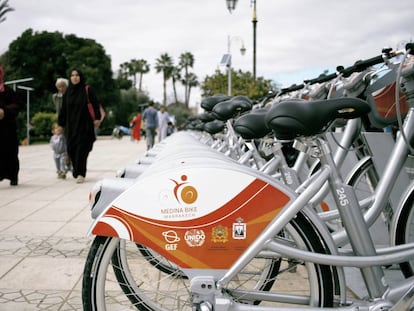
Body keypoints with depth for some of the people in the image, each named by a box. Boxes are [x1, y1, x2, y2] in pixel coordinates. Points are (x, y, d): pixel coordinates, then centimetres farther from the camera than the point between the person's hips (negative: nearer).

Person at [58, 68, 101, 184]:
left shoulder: (87, 90, 0)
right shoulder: (67, 93, 10)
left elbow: (95, 104, -4)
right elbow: (63, 109, 11)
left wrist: (97, 118, -14)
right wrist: (60, 123, 8)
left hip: (84, 124, -4)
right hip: (71, 125, 4)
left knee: (82, 148, -9)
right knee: (71, 148, 1)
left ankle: (80, 173, -7)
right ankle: (77, 171, 18)